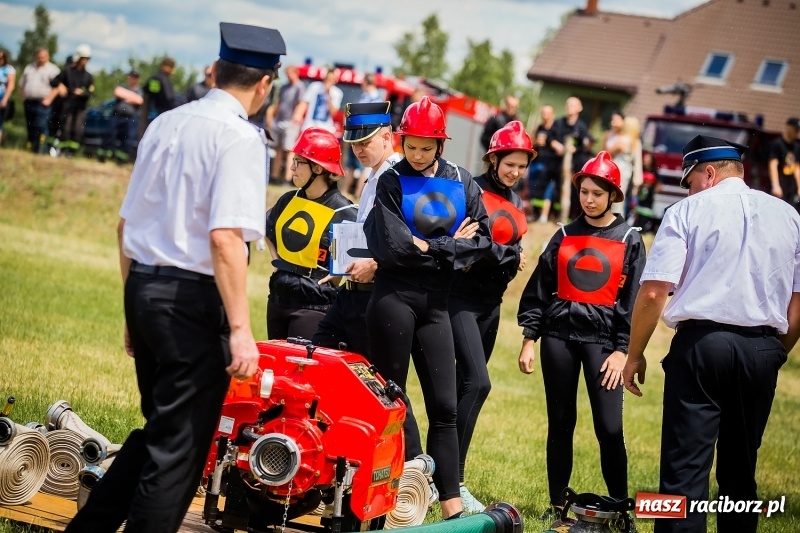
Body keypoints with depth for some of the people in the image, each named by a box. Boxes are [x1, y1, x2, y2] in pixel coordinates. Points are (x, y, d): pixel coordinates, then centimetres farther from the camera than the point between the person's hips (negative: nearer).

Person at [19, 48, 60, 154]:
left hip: (42, 103, -6)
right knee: (30, 128, 7)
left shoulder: (53, 70, 1)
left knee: (41, 127, -15)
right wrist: (23, 97, 11)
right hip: (28, 102, 6)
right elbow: (22, 84, 24)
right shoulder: (29, 68, 19)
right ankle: (31, 150, 13)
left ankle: (39, 151, -18)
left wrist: (49, 99, -16)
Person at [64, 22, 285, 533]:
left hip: (143, 289, 8)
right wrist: (240, 328, -20)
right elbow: (225, 239, -21)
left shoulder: (164, 124, 11)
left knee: (158, 428, 20)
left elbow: (126, 223, 15)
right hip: (193, 299, -8)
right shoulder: (239, 137, -12)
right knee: (180, 445, 0)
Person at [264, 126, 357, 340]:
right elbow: (267, 230, 26)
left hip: (314, 305, -7)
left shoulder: (343, 212, -14)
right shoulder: (289, 200, 6)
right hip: (278, 299, 7)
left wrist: (331, 279, -16)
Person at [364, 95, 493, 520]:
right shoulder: (391, 181, -1)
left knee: (444, 406, 1)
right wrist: (452, 245, -5)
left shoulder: (461, 182, 9)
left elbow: (482, 239, 2)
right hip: (395, 298, -3)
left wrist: (430, 248, -9)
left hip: (436, 302, 3)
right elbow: (393, 247, -12)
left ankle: (452, 508, 1)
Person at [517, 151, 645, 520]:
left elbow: (634, 300, 0)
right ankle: (557, 505, 17)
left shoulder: (629, 240, 3)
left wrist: (622, 350, -7)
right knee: (560, 424, 8)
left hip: (603, 338, -3)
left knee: (609, 428, -9)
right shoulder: (564, 236, 10)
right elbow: (539, 289, 11)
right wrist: (529, 339, 5)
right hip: (559, 336, 3)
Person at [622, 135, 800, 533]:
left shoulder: (689, 210, 1)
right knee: (740, 469, 14)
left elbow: (653, 292, -7)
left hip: (701, 343, -4)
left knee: (685, 466, -7)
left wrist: (635, 355, 2)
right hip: (763, 349, 4)